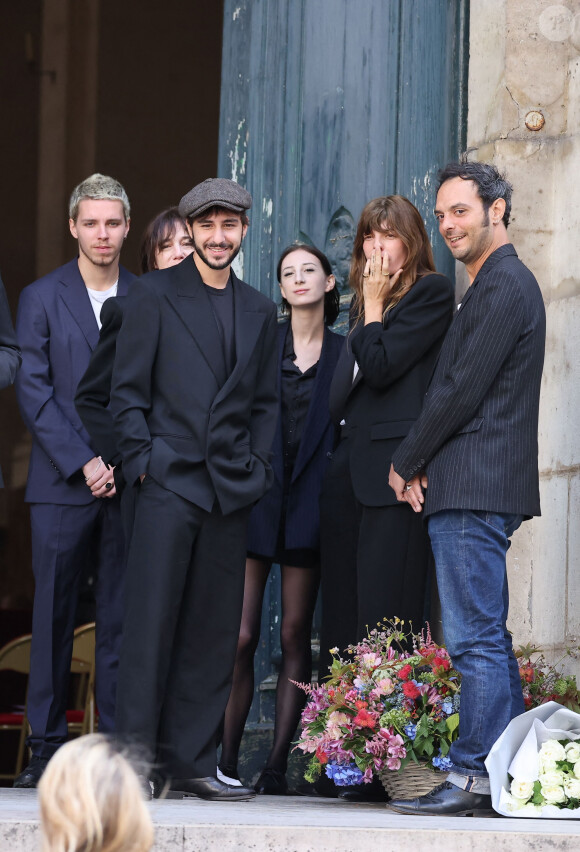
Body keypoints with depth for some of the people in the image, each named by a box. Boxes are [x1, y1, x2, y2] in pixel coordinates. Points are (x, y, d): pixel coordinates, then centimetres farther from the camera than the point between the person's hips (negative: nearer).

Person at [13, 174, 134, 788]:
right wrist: (82, 463, -10)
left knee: (122, 617, 0)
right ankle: (46, 747, 5)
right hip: (60, 484, -1)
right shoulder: (41, 298, 6)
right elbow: (32, 391, -1)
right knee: (53, 617, -1)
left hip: (129, 483, 1)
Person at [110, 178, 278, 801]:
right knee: (151, 623, -7)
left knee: (214, 631, 4)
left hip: (230, 490, 5)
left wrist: (256, 466, 6)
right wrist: (143, 461, -7)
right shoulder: (155, 295, 3)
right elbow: (127, 391, 0)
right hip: (169, 483, -4)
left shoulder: (259, 311, 17)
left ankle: (191, 762, 9)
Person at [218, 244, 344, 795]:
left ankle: (278, 763, 3)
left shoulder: (344, 353, 8)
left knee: (295, 636, 0)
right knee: (241, 635, -7)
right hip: (255, 497, 0)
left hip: (309, 503, 1)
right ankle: (226, 762, -2)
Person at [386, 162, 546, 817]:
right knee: (487, 640, 11)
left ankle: (475, 779, -10)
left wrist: (407, 462, -5)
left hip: (475, 491, -11)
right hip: (471, 489, 11)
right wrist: (425, 466, 8)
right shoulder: (496, 286, 21)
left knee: (475, 640, -10)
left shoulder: (504, 287, -12)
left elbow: (462, 392, -16)